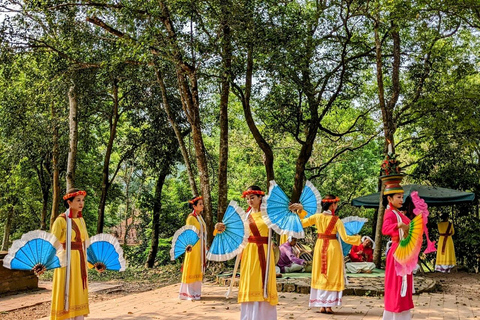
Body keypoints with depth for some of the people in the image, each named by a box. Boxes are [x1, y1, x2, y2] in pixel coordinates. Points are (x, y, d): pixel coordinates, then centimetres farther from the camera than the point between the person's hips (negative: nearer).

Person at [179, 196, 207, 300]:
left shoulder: (200, 217, 15)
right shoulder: (191, 217, -10)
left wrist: (205, 246, 18)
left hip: (200, 247, 8)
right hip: (193, 246, -8)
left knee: (199, 269, 11)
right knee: (192, 268, -5)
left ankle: (196, 292, 17)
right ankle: (190, 293, 1)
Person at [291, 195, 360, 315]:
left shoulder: (317, 217, -5)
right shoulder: (336, 220, -12)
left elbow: (301, 223, 1)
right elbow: (345, 238, -14)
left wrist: (300, 211, 8)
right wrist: (358, 238, 1)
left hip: (319, 246, 3)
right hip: (333, 247, -3)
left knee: (320, 275, 11)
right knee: (332, 276, 7)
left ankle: (321, 305, 12)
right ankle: (329, 305, 5)